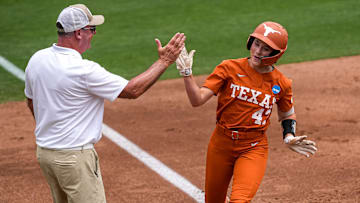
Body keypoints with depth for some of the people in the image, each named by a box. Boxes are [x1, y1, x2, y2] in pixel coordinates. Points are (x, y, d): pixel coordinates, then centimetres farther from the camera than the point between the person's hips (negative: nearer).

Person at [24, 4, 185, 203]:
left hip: (43, 152, 9)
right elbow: (132, 90, -16)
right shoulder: (84, 70, -23)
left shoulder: (36, 59, 1)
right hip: (74, 156, -9)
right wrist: (164, 61, -9)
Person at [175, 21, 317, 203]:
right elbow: (197, 100, -14)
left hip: (254, 148, -1)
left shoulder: (281, 84, -3)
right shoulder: (229, 68, -7)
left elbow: (287, 114, 16)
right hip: (221, 144, 1)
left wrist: (289, 137, -1)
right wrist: (186, 72, -26)